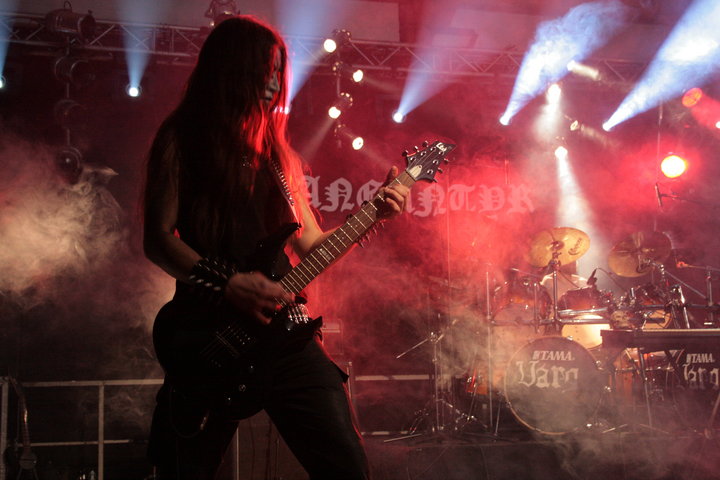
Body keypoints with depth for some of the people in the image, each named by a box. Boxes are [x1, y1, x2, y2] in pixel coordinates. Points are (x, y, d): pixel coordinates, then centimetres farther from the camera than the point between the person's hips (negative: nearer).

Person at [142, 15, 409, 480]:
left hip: (283, 328, 4)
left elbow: (311, 244, 18)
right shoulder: (182, 139, 3)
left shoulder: (277, 150, 18)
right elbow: (158, 238, -7)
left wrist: (373, 214, 4)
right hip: (209, 335, -4)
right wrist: (228, 284, -18)